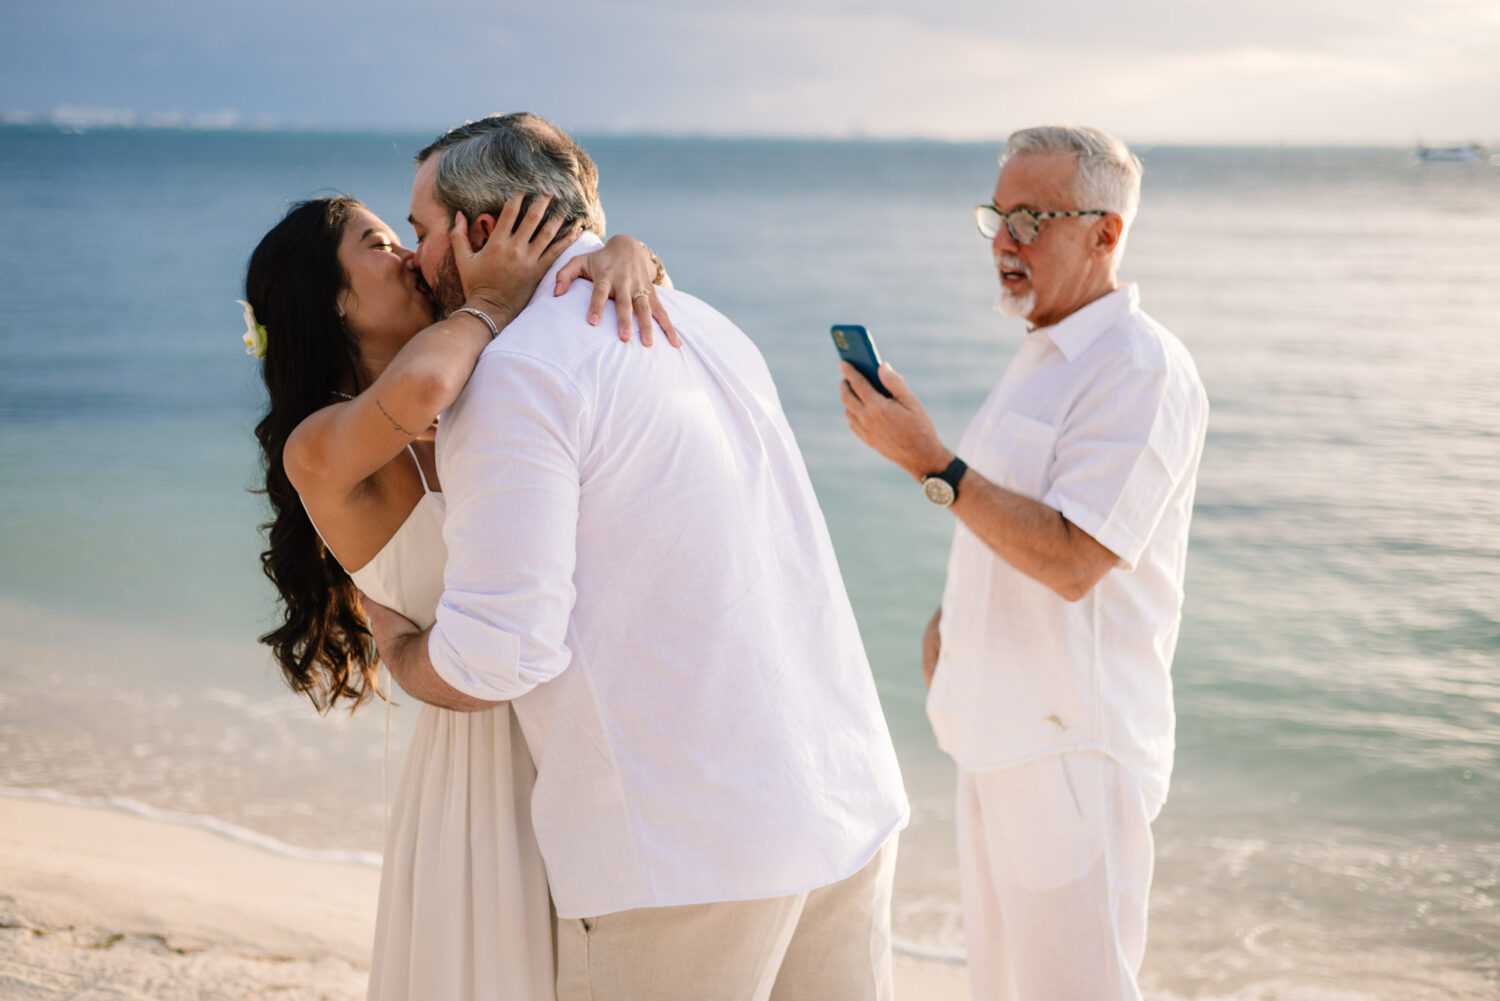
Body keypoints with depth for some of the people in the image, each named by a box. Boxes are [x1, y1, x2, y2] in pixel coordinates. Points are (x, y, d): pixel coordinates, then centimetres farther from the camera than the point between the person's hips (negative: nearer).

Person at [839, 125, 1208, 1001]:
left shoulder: (1141, 369, -16)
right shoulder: (1047, 353, 15)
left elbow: (1072, 559, -24)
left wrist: (929, 460, -23)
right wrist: (954, 614, 12)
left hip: (1075, 747, -10)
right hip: (1003, 733, 10)